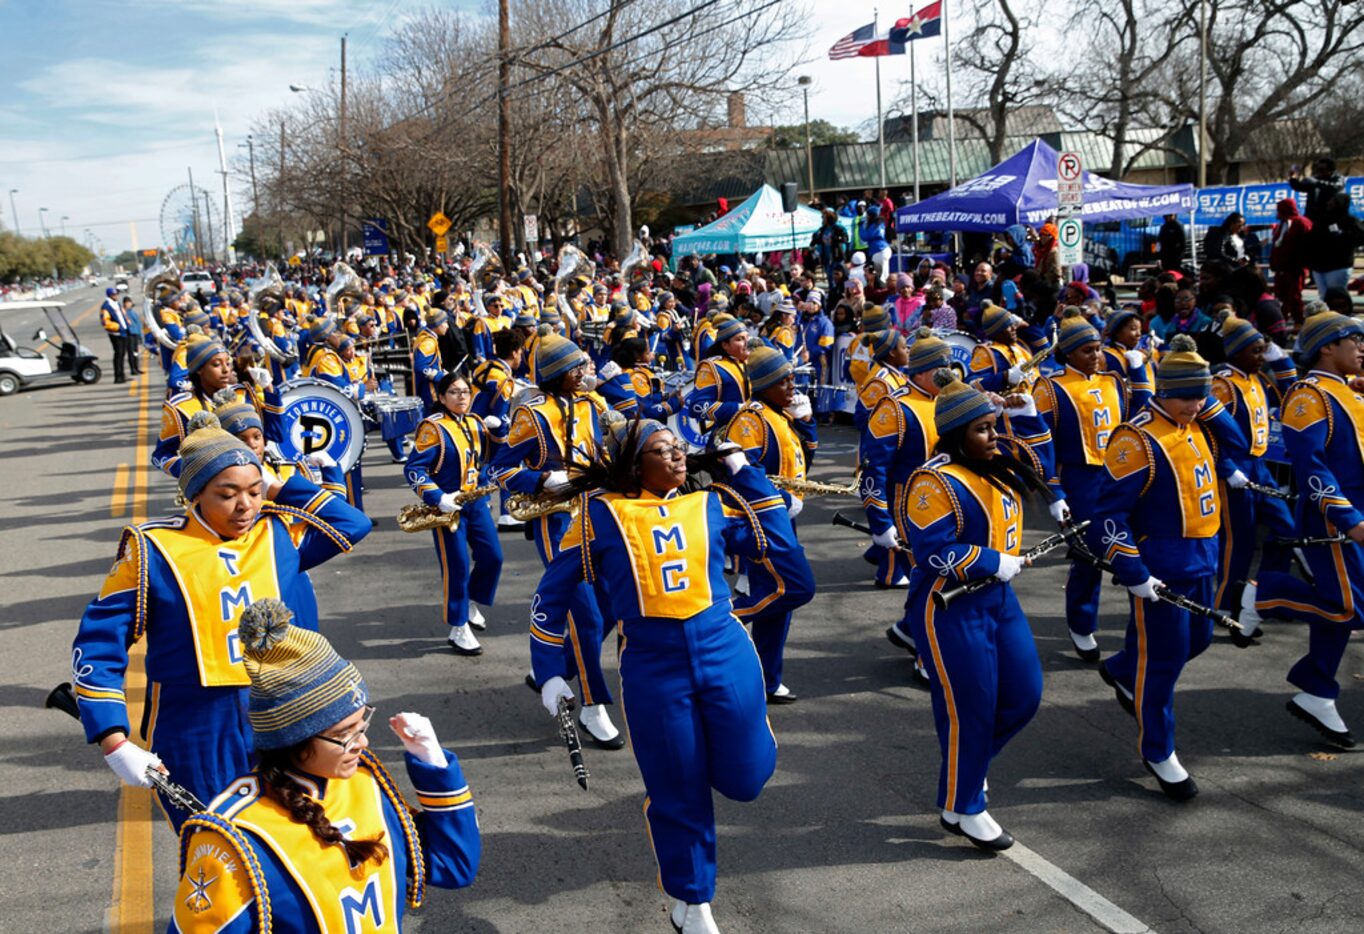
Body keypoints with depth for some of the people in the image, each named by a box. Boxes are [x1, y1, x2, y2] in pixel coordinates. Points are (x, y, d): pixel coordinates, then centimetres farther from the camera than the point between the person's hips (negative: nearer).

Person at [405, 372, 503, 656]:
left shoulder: (475, 423, 6)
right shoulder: (433, 428, -14)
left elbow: (488, 457, 16)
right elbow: (413, 469, -17)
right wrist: (437, 498, -26)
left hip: (475, 502, 7)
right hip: (448, 507, -7)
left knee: (493, 557, 9)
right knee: (457, 567, -3)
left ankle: (469, 604, 33)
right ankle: (458, 630, 9)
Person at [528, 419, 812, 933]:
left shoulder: (712, 504, 7)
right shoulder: (602, 513, 0)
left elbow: (780, 545, 10)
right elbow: (553, 591, 7)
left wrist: (744, 473, 9)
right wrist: (549, 671, 6)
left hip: (726, 653, 2)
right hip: (652, 668, -2)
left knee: (743, 779, 6)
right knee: (677, 793, 10)